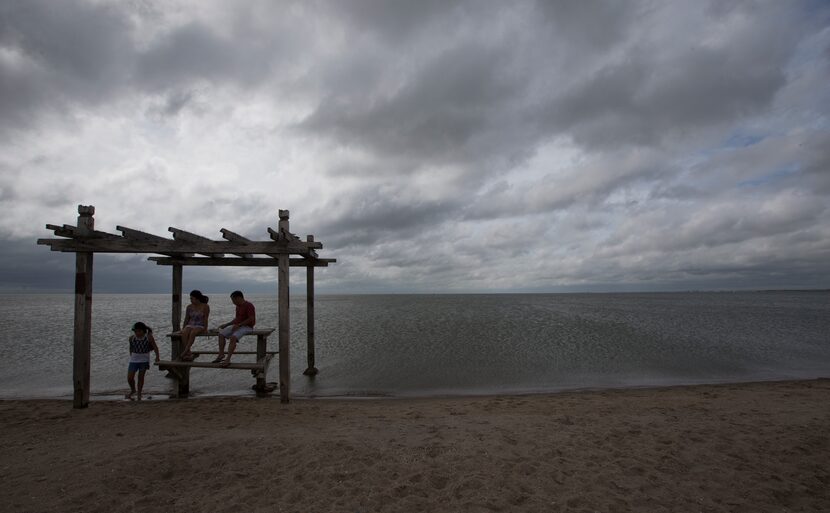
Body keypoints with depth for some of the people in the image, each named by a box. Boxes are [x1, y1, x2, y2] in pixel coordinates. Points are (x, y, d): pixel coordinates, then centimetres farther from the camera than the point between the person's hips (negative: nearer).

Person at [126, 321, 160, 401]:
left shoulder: (148, 337, -12)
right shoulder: (132, 338, -5)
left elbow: (155, 347, -10)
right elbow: (131, 348, 13)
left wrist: (157, 357, -20)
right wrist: (131, 356, 16)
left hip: (144, 360, -2)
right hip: (134, 360, 2)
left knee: (141, 377, 5)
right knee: (129, 377, -3)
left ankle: (139, 394, 21)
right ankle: (133, 390, 26)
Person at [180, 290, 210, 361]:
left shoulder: (205, 307, -3)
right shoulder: (189, 307, 9)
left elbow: (205, 319, -5)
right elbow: (186, 318, 14)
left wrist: (205, 329, -10)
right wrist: (183, 328, 10)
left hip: (200, 326, -4)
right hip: (190, 325, 4)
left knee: (192, 333, -36)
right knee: (184, 333, -30)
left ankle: (184, 352, -37)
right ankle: (188, 353, -33)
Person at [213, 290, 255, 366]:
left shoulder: (248, 305, -14)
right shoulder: (238, 306, 15)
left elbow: (251, 319, -23)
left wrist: (239, 325, -24)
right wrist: (226, 324, 12)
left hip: (247, 327, -10)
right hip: (238, 326, 10)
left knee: (233, 338, -30)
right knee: (221, 333, 2)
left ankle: (228, 359, -28)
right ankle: (221, 355, 3)